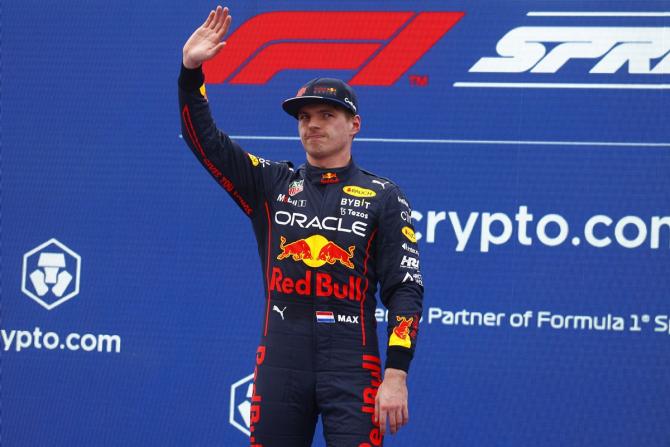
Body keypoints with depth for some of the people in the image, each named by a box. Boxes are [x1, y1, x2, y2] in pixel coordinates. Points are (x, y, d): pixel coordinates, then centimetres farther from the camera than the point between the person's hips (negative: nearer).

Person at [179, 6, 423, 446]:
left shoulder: (383, 198, 4)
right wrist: (191, 70, -7)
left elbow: (405, 289, -1)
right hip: (280, 364, 3)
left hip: (353, 368, -3)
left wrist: (397, 373, -10)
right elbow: (204, 138, 6)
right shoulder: (273, 185, 12)